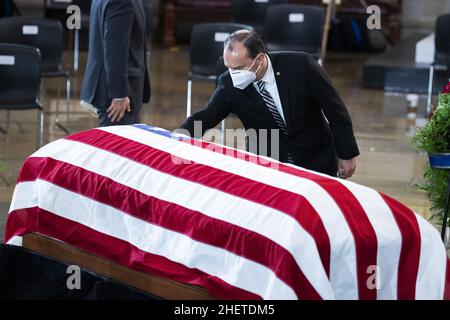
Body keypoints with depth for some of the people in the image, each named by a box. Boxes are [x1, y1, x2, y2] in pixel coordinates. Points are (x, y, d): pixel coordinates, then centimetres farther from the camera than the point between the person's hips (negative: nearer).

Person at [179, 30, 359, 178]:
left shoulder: (300, 66, -20)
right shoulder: (229, 83, -15)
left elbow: (335, 110, -11)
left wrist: (346, 154, -6)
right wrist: (184, 133, -39)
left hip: (315, 161, -1)